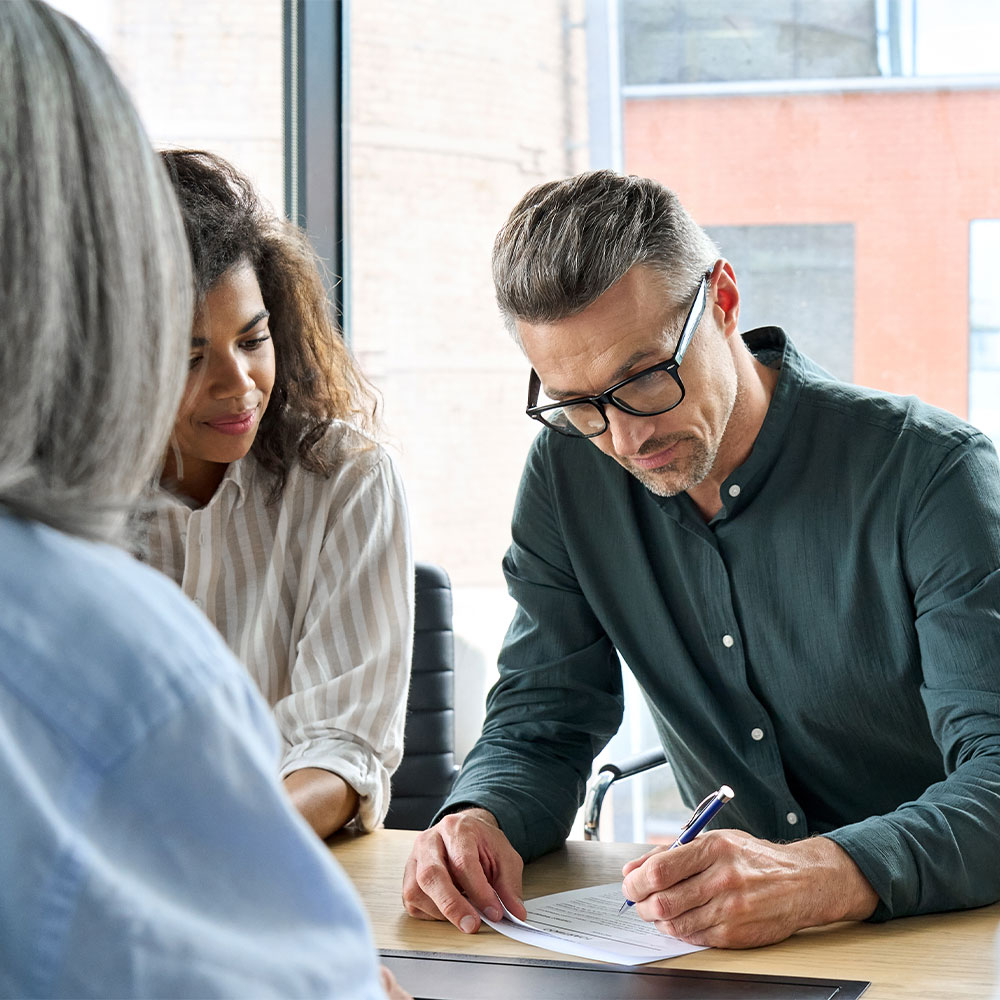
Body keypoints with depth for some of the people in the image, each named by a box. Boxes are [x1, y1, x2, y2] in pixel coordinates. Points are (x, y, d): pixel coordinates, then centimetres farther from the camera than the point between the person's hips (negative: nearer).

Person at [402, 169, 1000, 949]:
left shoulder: (933, 473, -15)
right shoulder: (568, 472, 0)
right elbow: (541, 729, 5)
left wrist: (824, 877, -41)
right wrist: (479, 820, -18)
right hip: (729, 943, 4)